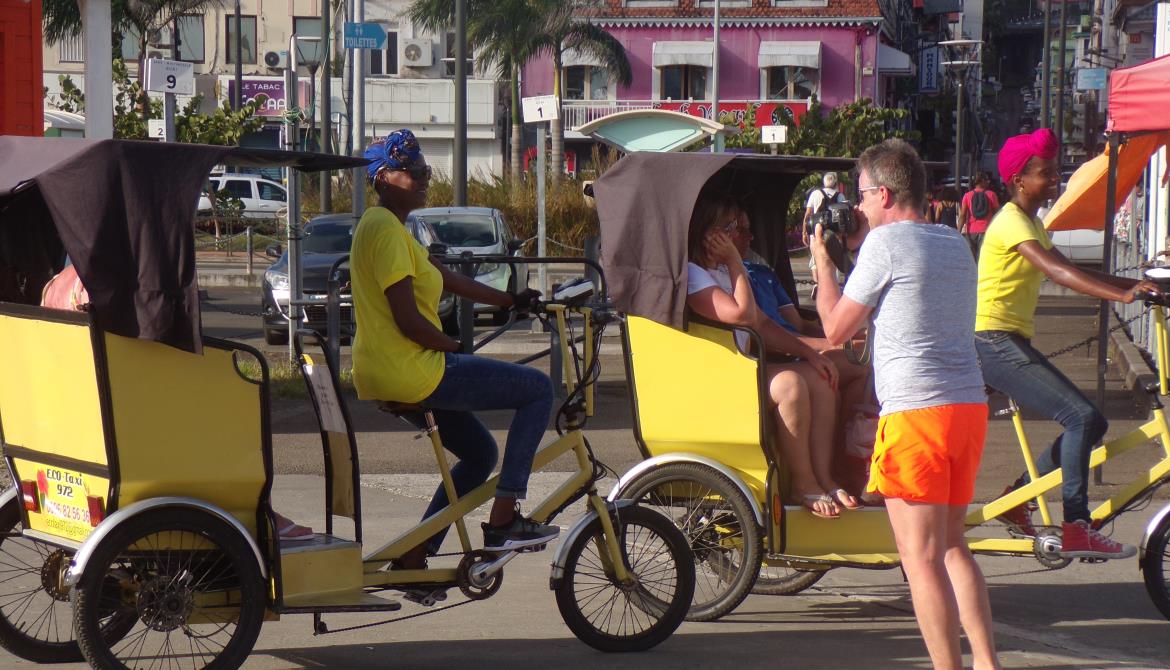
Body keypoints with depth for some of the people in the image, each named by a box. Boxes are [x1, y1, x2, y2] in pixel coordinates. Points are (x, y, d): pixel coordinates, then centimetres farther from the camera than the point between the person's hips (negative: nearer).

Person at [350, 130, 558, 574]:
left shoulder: (383, 226, 17)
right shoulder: (387, 230, -16)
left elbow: (448, 279, 22)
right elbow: (408, 321, -21)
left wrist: (511, 301, 21)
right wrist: (458, 350, -8)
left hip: (382, 377, 11)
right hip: (410, 372, -11)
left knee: (479, 453, 23)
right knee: (539, 388, -5)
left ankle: (413, 557, 19)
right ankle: (503, 519, -7)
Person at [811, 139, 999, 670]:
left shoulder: (885, 243, -7)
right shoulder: (956, 244, 16)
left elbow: (836, 328, -1)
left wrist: (822, 262, 12)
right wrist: (854, 252, 30)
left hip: (915, 410, -8)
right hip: (970, 406, 8)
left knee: (921, 557, -4)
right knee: (951, 546, 17)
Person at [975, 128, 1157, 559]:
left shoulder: (1031, 222, 19)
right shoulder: (1011, 222, -14)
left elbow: (1070, 271, 19)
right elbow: (1058, 272, -28)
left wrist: (1131, 283, 6)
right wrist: (1123, 294, -38)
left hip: (1011, 344, 10)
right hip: (993, 342, -10)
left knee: (1089, 423, 6)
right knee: (1082, 418, -20)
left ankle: (1018, 498, 15)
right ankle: (1076, 530, -19)